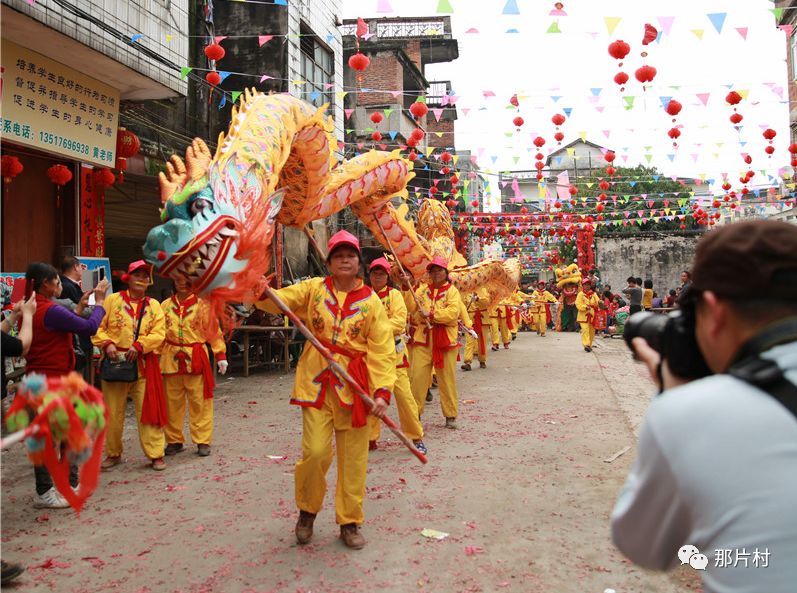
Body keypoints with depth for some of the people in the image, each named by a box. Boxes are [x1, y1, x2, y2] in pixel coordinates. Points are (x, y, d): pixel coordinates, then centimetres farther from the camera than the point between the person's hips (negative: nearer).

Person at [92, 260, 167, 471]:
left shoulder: (154, 305, 8)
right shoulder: (112, 300, 4)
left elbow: (158, 333, -3)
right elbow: (98, 327, 1)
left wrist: (139, 346, -17)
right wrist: (107, 343, -16)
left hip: (144, 364, 0)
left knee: (148, 410, -1)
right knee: (113, 412, 9)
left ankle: (156, 454, 7)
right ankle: (113, 454, 24)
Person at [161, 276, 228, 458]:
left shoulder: (202, 305, 0)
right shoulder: (166, 305, 10)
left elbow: (214, 330, -2)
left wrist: (220, 355, -8)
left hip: (196, 359, -3)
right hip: (171, 359, 3)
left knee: (199, 402, -1)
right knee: (172, 401, 8)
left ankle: (202, 441, 7)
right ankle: (174, 441, 20)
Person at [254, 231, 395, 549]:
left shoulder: (371, 302, 1)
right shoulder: (314, 289, 4)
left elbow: (383, 350, -3)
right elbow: (277, 300, -3)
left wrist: (383, 390, -14)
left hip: (355, 384, 1)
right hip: (317, 380, 0)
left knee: (353, 458, 6)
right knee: (316, 452, -7)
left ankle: (350, 522, 25)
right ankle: (307, 510, 22)